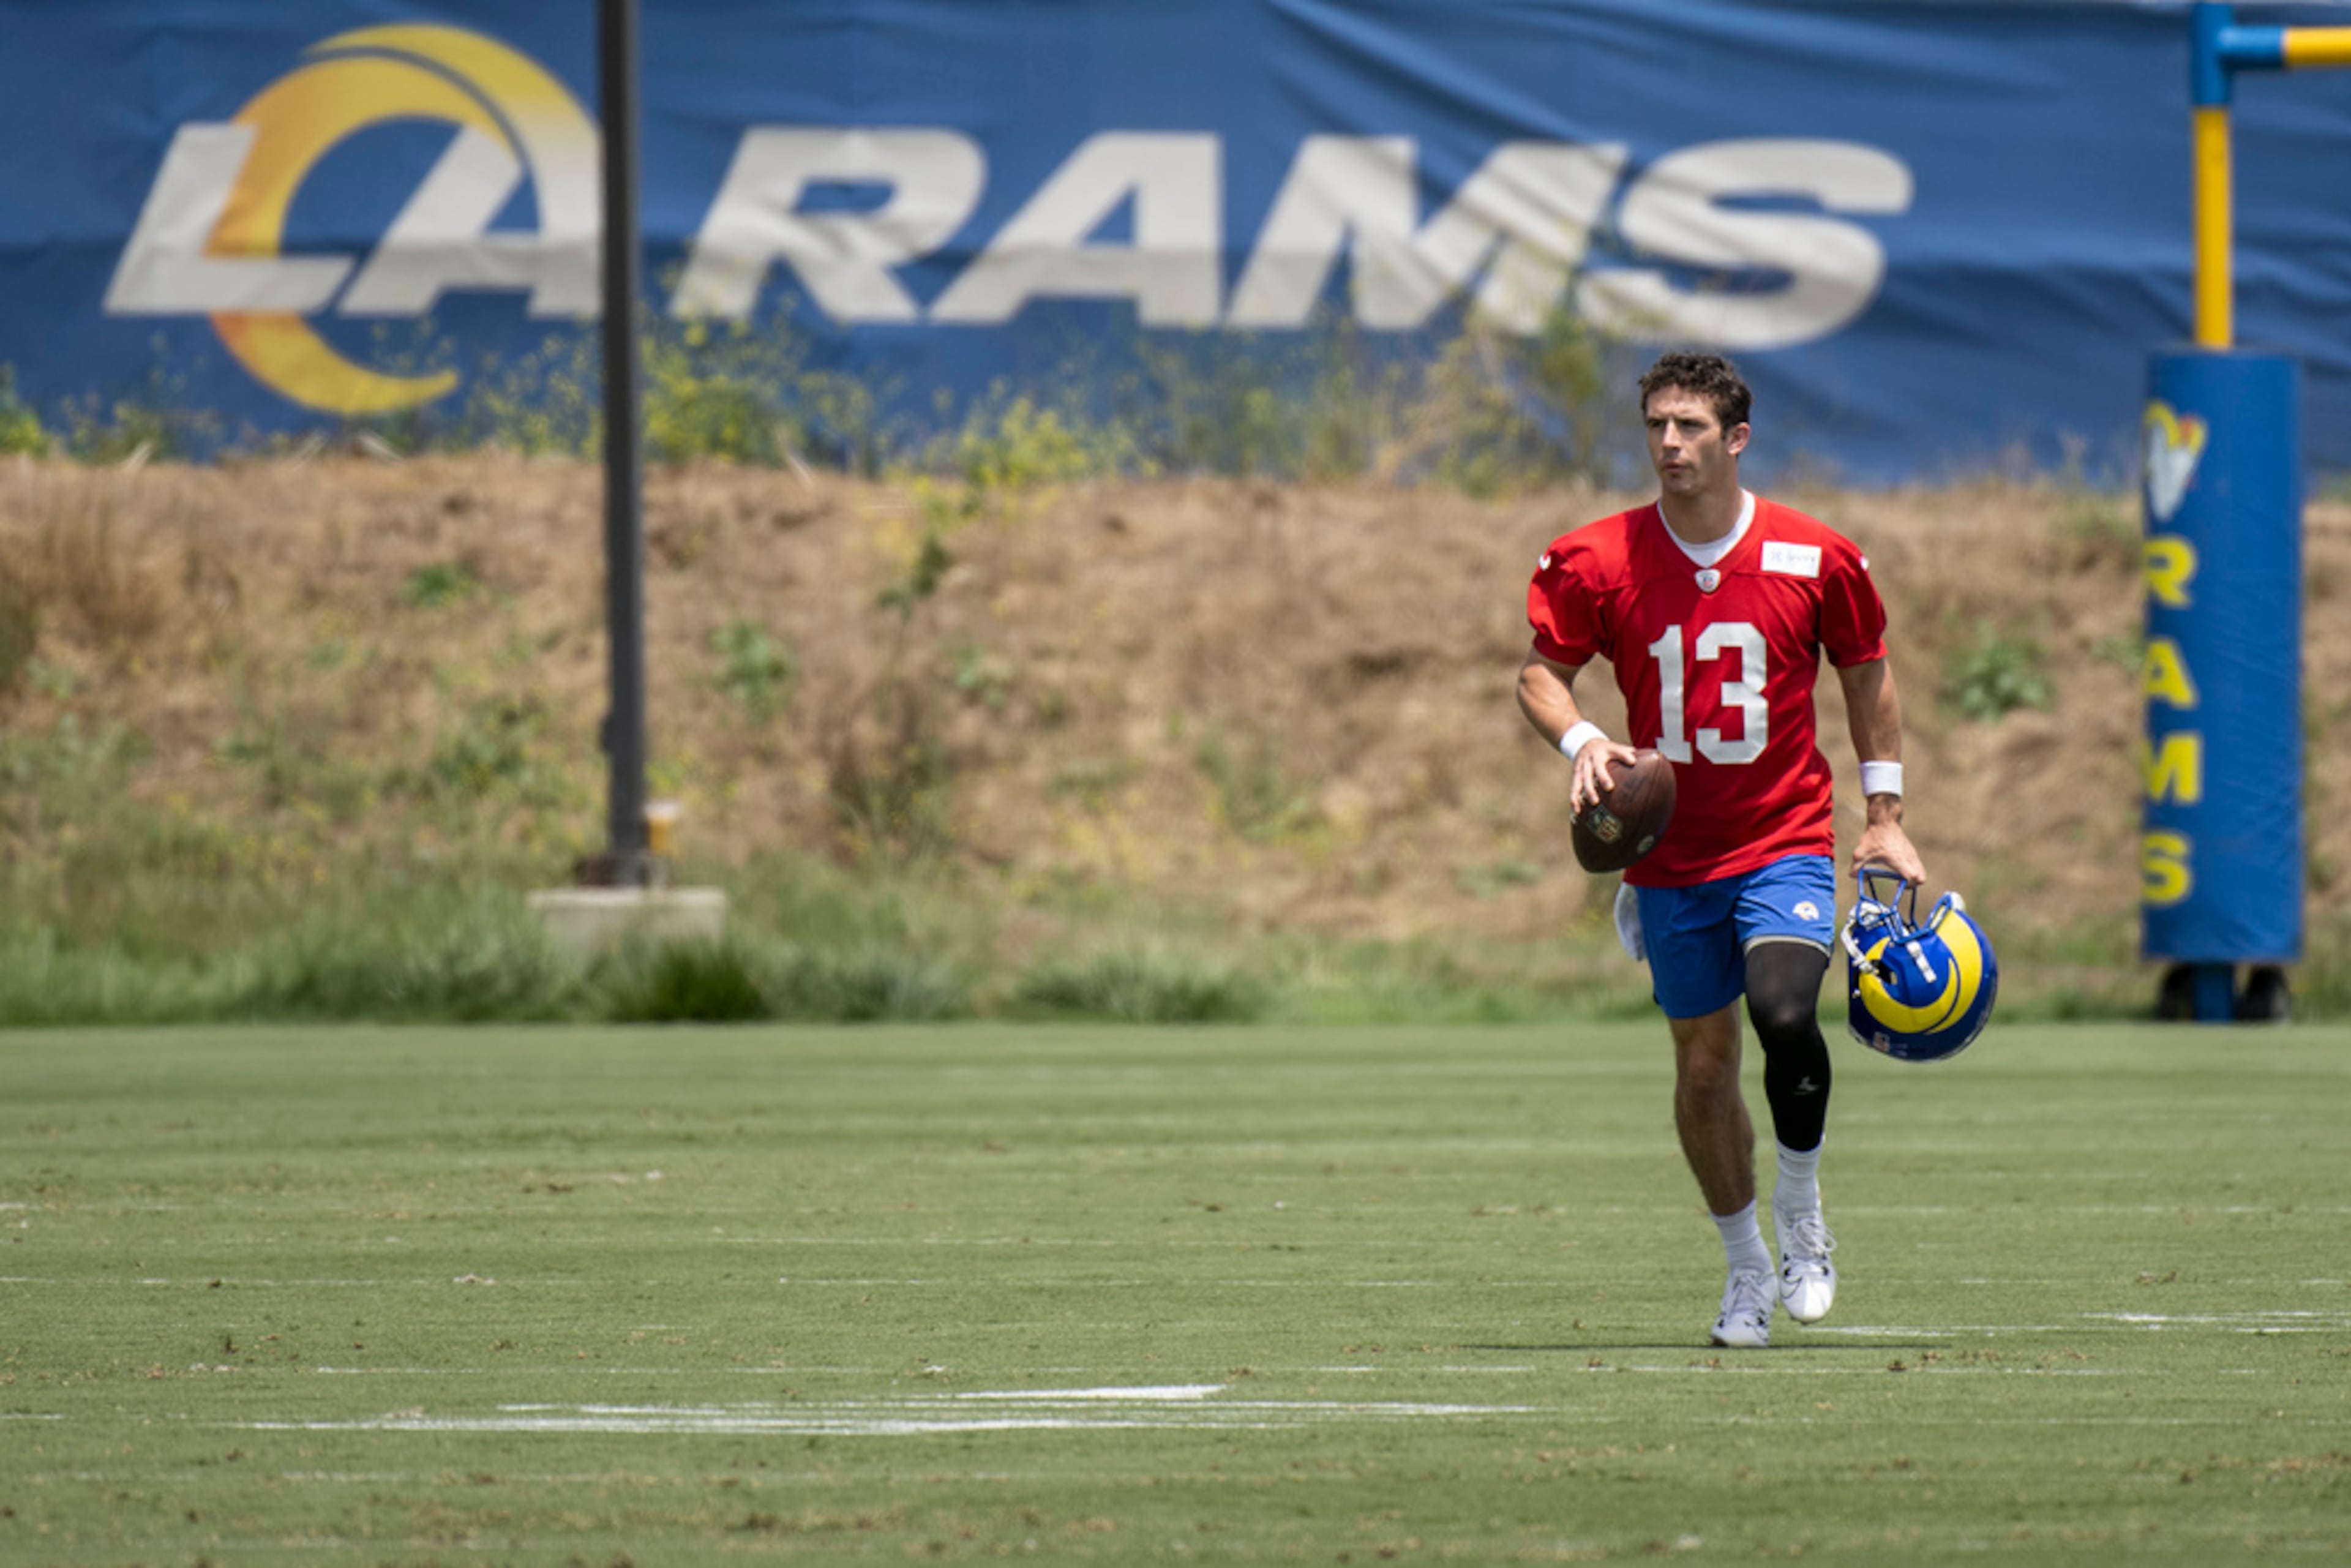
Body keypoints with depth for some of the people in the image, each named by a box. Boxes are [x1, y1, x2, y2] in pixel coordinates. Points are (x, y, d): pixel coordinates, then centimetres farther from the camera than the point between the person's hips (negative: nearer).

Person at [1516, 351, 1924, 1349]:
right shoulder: (1596, 562, -6)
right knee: (1704, 1067, 6)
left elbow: (1866, 672, 9)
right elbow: (1540, 673, 1)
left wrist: (1884, 817, 7)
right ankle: (1747, 1271, 25)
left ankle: (1802, 1220, -2)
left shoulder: (1815, 558, -5)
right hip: (1671, 855, 2)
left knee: (1786, 1013, -25)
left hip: (1787, 843, -2)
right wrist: (1578, 740, -21)